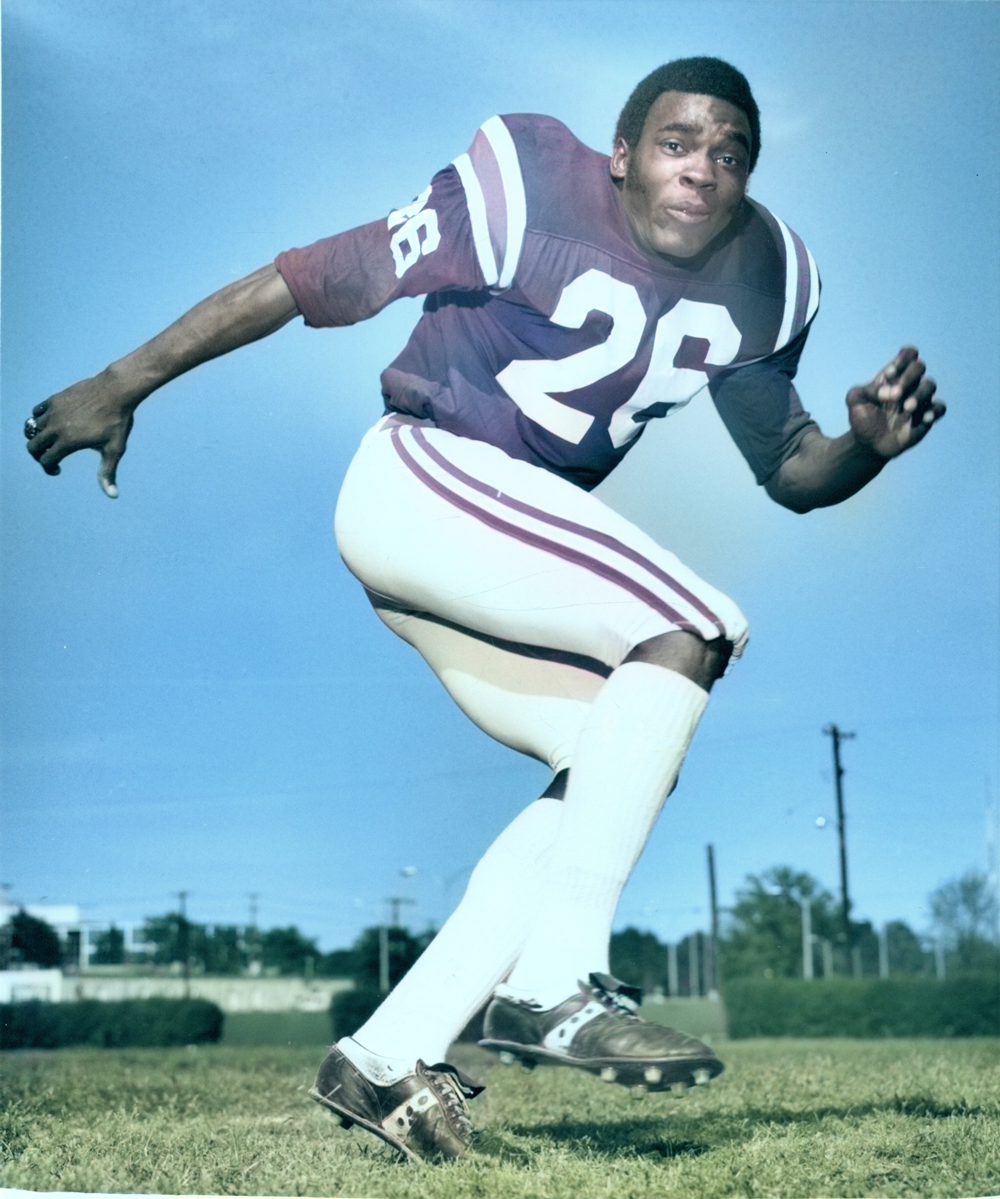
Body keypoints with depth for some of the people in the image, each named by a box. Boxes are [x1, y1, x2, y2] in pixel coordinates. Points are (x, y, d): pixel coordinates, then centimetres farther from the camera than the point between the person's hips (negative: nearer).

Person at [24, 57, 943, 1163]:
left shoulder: (761, 281, 6)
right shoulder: (535, 192, -14)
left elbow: (788, 471, 13)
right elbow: (316, 281, -11)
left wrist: (865, 444, -11)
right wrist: (121, 386, -7)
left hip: (505, 544, 8)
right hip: (420, 479, -8)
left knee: (622, 762, -5)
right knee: (691, 629, -21)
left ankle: (387, 1058, -3)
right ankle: (554, 987, -22)